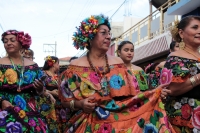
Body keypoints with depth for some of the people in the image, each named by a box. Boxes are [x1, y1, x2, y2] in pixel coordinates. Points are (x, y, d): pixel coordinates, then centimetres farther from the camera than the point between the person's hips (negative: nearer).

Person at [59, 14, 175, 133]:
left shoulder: (118, 63, 5)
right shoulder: (76, 67, -3)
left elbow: (130, 94, 4)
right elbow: (65, 100, 0)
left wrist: (156, 94, -9)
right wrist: (79, 104, -19)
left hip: (119, 122, 3)